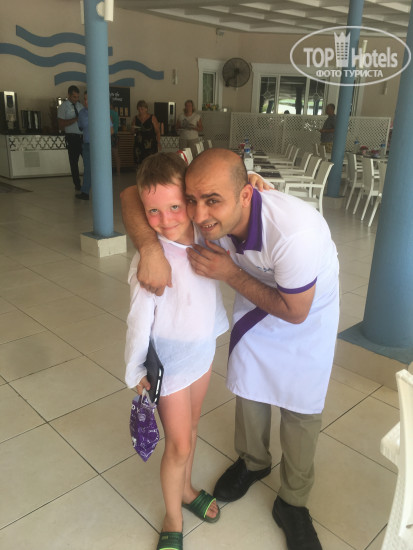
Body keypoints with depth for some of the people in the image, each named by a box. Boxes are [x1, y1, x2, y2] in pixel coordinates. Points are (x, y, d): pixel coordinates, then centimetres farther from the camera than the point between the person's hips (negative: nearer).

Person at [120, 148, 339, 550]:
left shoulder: (295, 232, -43)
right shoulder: (210, 212, -29)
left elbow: (294, 312, -28)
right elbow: (133, 196, -21)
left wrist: (229, 273, -31)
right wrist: (149, 246, -40)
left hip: (308, 308, -4)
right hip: (256, 295, 4)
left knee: (301, 406, 4)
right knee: (248, 386, 15)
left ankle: (292, 504, 28)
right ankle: (253, 462, 44)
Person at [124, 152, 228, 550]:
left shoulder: (203, 234, -11)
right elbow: (140, 319, -19)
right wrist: (135, 371, -9)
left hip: (203, 351, 6)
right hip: (169, 362, -5)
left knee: (190, 429, 25)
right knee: (178, 446, 9)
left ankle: (185, 490, 51)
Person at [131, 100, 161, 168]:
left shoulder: (152, 118, 0)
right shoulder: (136, 118, 11)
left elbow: (157, 132, -1)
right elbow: (133, 132, 19)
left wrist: (158, 143, -11)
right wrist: (133, 129, -4)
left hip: (150, 144, -4)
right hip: (139, 144, 4)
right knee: (139, 164, -2)